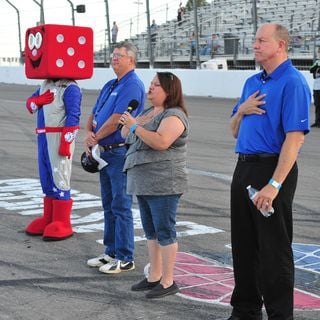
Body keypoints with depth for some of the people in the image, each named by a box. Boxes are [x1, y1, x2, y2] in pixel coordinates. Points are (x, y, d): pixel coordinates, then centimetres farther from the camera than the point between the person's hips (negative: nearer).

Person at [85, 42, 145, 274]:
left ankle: (125, 259, 2)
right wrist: (88, 133, -4)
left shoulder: (132, 85, -13)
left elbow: (117, 119, -21)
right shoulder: (110, 85, 17)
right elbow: (94, 114, 16)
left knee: (121, 207, -5)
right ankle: (112, 252, 25)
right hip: (105, 152, 10)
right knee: (109, 205, 15)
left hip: (121, 152, -10)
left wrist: (96, 138, -10)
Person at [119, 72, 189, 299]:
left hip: (163, 184, -9)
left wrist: (134, 126, -21)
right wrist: (127, 123, -2)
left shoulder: (174, 116, -12)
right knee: (151, 231, 14)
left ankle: (168, 282, 2)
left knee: (165, 231, -4)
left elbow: (161, 142, -27)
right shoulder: (148, 112, 16)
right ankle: (154, 277, 22)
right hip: (143, 182, 9)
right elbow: (127, 137, 19)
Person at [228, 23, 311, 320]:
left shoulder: (292, 83, -12)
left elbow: (295, 138, -20)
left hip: (272, 170, -8)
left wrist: (274, 184, -25)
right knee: (243, 245, 14)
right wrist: (241, 110, -1)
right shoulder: (252, 82, 15)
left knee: (273, 250, -2)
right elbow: (235, 131, 21)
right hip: (244, 168, 8)